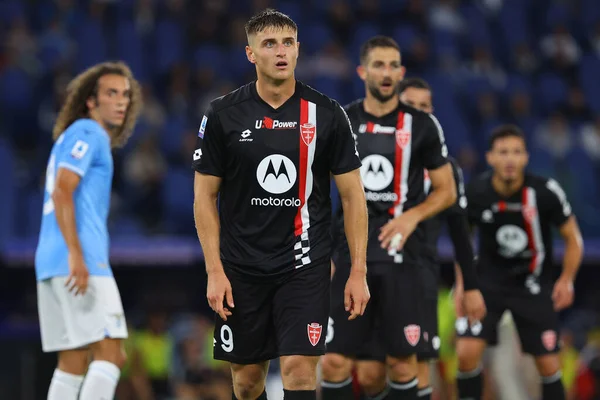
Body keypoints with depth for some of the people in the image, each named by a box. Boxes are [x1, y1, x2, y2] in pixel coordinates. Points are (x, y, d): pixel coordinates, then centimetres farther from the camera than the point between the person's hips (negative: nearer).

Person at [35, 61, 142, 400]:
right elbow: (61, 192, -16)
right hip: (80, 262, -10)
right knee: (110, 353, -15)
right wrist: (75, 255, -23)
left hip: (53, 265, 10)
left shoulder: (80, 136, 26)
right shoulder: (88, 132, -4)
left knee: (74, 362, 8)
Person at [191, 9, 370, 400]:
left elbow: (353, 195, 2)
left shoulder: (327, 114, -2)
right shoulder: (223, 115, -2)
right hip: (242, 267, 1)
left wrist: (359, 271, -3)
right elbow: (205, 196, 2)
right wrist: (215, 271, -5)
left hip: (305, 265, -1)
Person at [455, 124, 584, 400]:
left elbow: (572, 238, -6)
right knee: (467, 352, -16)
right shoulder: (475, 194, -14)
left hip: (533, 284, -1)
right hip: (488, 281, 1)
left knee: (548, 364, 0)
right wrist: (463, 282, 2)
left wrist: (566, 281, -16)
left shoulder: (545, 192, -19)